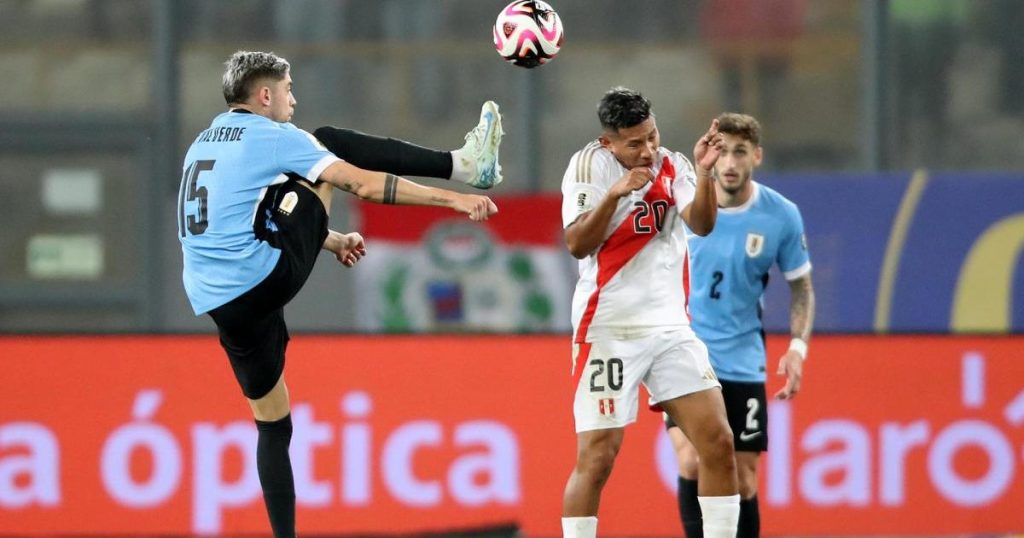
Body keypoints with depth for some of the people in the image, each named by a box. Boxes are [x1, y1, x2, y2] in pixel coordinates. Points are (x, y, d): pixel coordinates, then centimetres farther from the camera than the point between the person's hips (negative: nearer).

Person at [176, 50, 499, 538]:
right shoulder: (273, 138, -4)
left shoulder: (202, 146, 20)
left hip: (218, 304, 7)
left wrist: (333, 240, 42)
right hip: (267, 278, -7)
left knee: (273, 425, 16)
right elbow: (365, 186, -6)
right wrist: (452, 200, -2)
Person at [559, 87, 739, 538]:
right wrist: (615, 193, -26)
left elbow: (702, 225, -10)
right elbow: (576, 245, -15)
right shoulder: (591, 164, -6)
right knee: (597, 457, -8)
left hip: (670, 326, 4)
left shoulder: (673, 166, 5)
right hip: (609, 329, -4)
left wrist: (703, 173, -26)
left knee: (719, 442, -3)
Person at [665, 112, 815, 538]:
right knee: (692, 462, -19)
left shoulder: (782, 216, -7)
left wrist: (798, 348, -8)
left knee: (743, 481, 4)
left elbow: (801, 287, 5)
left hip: (742, 363, 1)